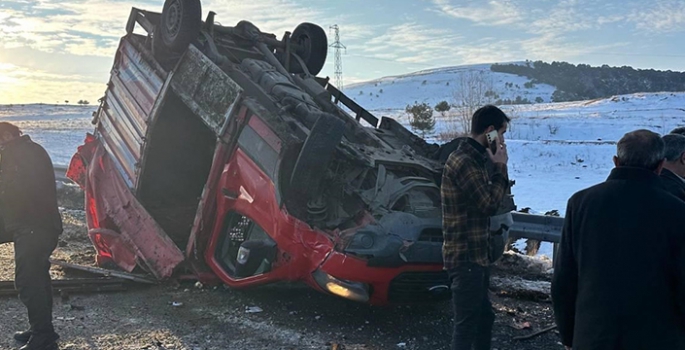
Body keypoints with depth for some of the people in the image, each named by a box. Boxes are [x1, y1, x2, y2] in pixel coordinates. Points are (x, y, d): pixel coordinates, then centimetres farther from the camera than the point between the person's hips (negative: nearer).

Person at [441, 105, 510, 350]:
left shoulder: (475, 157, 13)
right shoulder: (464, 161, -20)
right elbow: (490, 204, -18)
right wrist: (500, 167, -12)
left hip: (476, 254, 11)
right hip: (466, 257, -11)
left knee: (484, 318, 21)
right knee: (466, 325, -3)